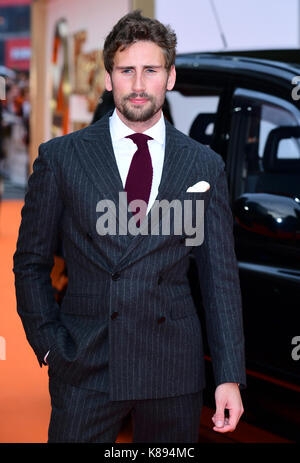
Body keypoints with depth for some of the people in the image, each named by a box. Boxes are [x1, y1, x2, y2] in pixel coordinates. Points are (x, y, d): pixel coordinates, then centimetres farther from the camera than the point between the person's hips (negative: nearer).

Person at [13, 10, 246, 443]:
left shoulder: (205, 165, 4)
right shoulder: (60, 157, 2)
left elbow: (220, 276, 4)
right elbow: (30, 264, 7)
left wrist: (230, 377, 0)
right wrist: (50, 345, -2)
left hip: (173, 370, 1)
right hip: (84, 368, -1)